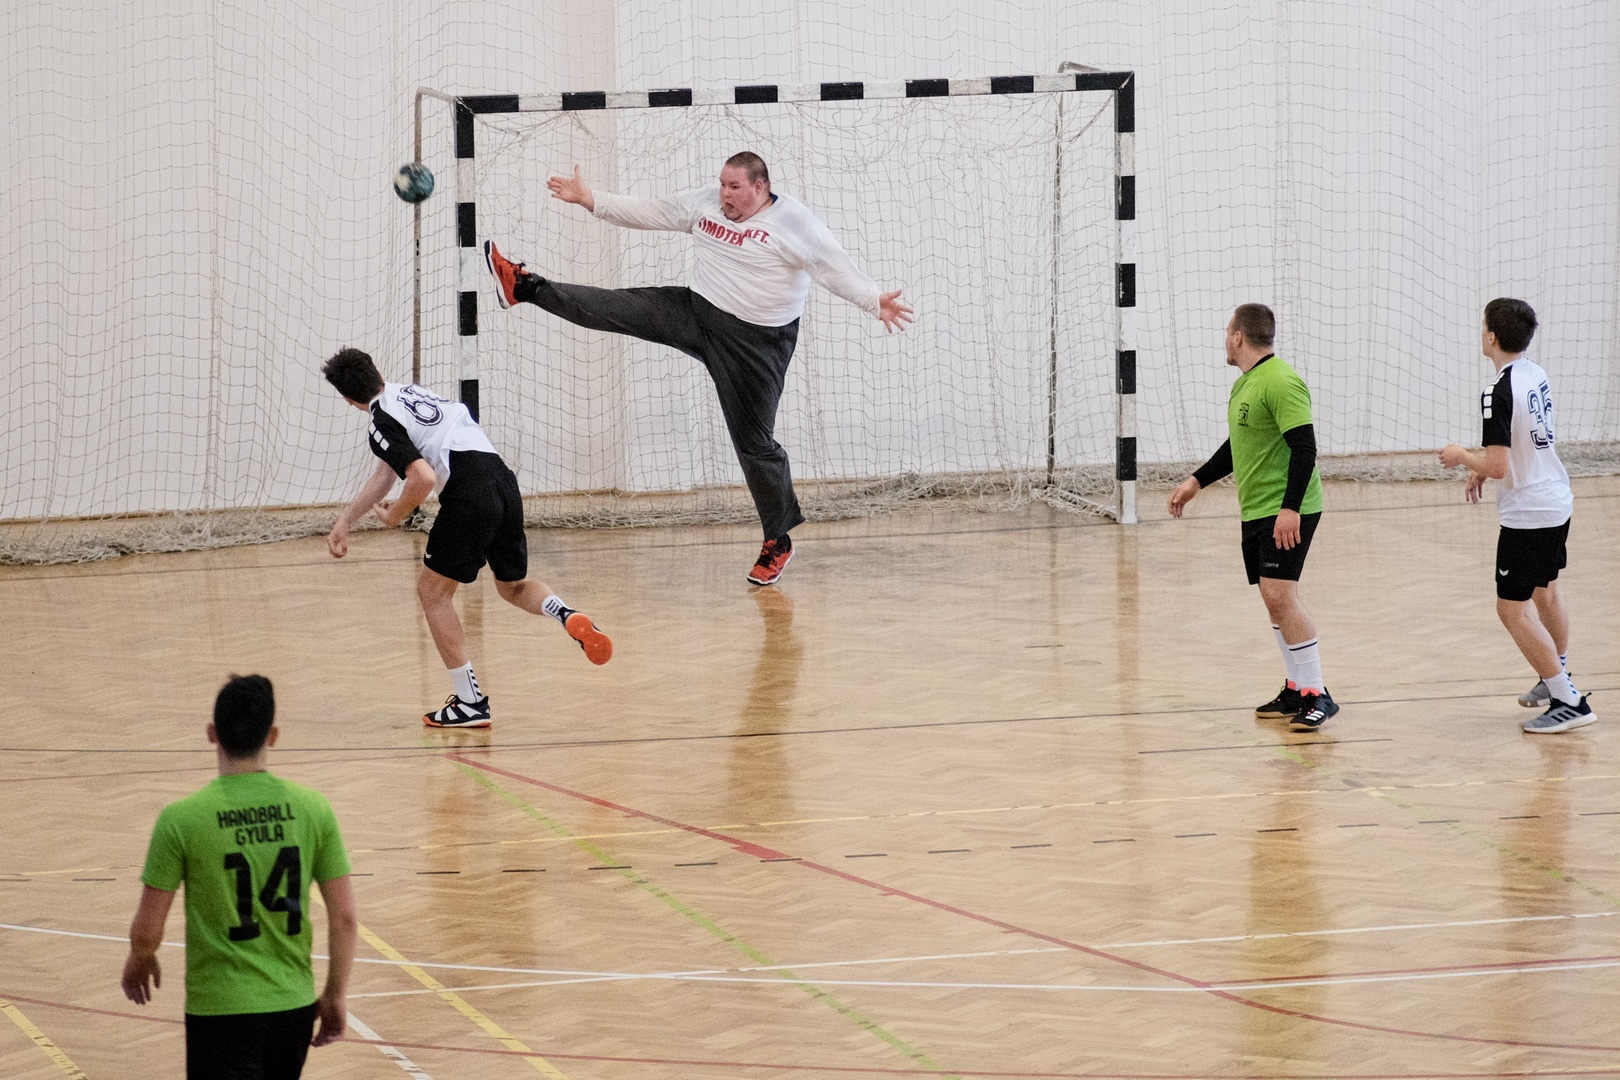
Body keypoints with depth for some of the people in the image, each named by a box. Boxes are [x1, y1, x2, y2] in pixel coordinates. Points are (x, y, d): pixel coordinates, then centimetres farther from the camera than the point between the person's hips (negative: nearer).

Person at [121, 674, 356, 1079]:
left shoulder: (181, 819, -12)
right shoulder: (312, 808, -4)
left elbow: (147, 932, -7)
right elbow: (344, 917, -1)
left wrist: (138, 962, 16)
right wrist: (335, 996, 13)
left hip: (221, 1010, -4)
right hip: (294, 1005, 4)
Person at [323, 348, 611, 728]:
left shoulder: (383, 425, -5)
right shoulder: (405, 393, 23)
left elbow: (424, 478, -17)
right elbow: (386, 473, 30)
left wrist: (394, 516, 3)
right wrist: (344, 522, 31)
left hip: (470, 495, -8)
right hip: (503, 481, 8)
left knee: (433, 591, 10)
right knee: (514, 587, 26)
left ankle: (470, 702, 7)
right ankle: (567, 615, -7)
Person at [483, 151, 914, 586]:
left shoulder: (793, 221, -14)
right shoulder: (706, 203, 3)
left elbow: (835, 268, -20)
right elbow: (649, 213, 10)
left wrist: (874, 302, -34)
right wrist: (590, 200, 8)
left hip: (755, 343, -5)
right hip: (696, 314, 5)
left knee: (754, 441, 0)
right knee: (620, 309, -9)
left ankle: (778, 541, 12)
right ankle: (526, 288, -7)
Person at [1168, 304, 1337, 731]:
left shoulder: (1280, 383, -17)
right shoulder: (1244, 384, 15)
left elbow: (1305, 447, -22)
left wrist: (1290, 509, -28)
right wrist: (1197, 481, 25)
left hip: (1286, 513, -10)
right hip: (1256, 511, 10)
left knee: (1280, 595, -17)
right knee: (1275, 599, 11)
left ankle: (1318, 696, -13)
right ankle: (1297, 689, 18)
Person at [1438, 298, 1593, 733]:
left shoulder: (1498, 393, -23)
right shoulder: (1536, 375, 4)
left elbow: (1498, 466, -25)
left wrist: (1463, 457, -7)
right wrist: (1483, 467, 15)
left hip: (1527, 514, -9)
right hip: (1557, 501, 9)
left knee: (1514, 609, -3)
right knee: (1544, 593, 26)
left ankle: (1569, 703, -6)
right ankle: (1557, 678, 44)